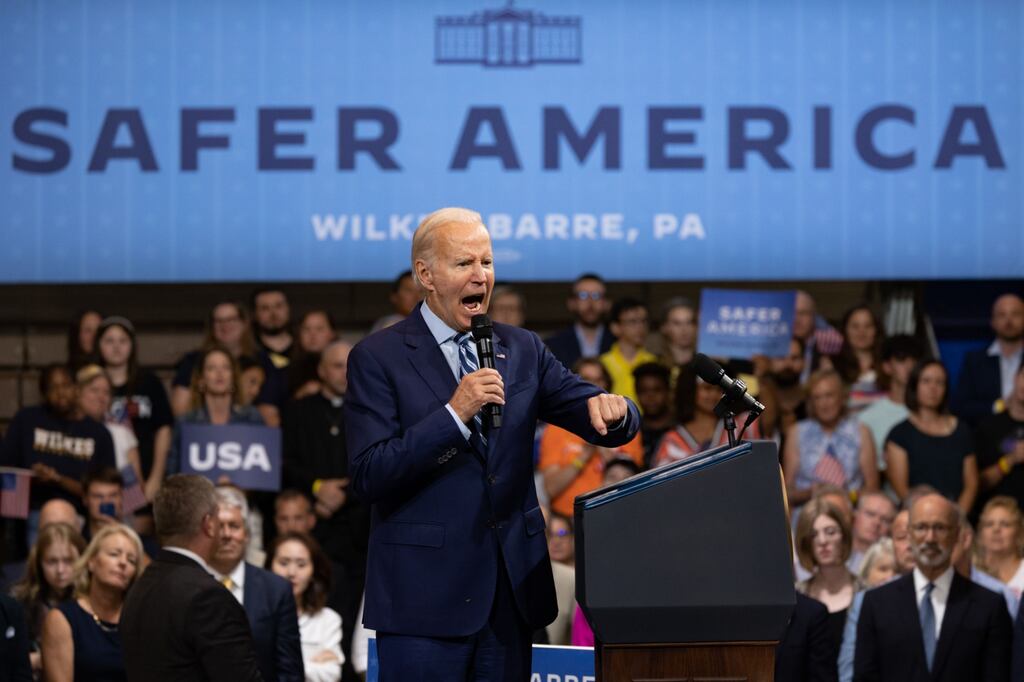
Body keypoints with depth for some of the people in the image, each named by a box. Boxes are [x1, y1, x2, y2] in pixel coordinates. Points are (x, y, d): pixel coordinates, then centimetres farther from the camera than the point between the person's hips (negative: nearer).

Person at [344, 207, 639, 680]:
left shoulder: (521, 350, 11)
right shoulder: (378, 358, -4)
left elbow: (609, 424, 7)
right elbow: (368, 478, -13)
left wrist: (610, 409, -18)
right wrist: (454, 414, -21)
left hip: (513, 588, 5)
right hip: (426, 591, -4)